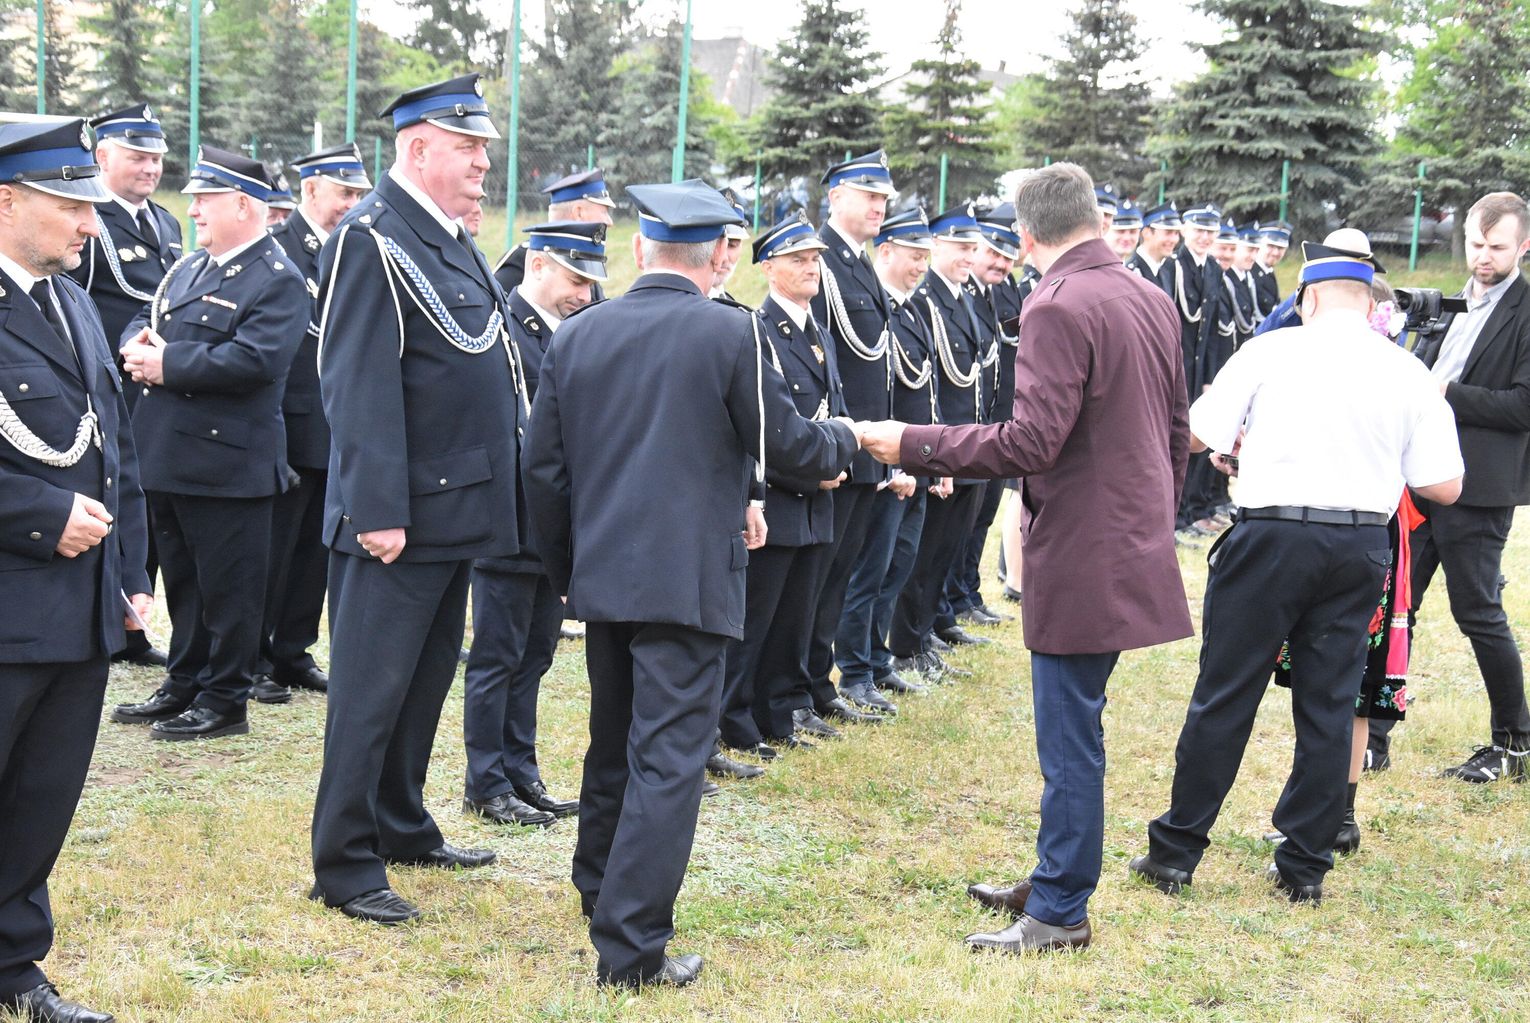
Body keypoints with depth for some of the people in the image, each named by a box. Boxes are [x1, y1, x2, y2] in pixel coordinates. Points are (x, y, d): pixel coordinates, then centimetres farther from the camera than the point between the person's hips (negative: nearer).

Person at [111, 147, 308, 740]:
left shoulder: (276, 280, -11)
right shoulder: (190, 267, 17)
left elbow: (255, 360, -23)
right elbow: (144, 320, 21)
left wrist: (168, 364, -19)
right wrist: (138, 344, -4)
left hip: (227, 463, -9)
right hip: (168, 456, 9)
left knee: (227, 587, 1)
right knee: (183, 581, 18)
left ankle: (224, 702, 11)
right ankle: (184, 687, 29)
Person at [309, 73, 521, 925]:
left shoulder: (455, 241, 14)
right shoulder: (373, 240, -14)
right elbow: (362, 388, -20)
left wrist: (509, 486, 17)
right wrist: (379, 513, -23)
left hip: (460, 505, 9)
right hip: (404, 515, -9)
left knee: (429, 678, 18)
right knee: (372, 688, -2)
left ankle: (403, 828, 32)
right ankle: (345, 865, 6)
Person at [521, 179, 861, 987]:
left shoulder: (576, 335, 3)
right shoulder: (730, 335, -10)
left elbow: (543, 468, 7)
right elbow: (783, 443, -3)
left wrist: (566, 569, 19)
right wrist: (843, 442, 19)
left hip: (602, 577, 6)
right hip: (690, 580, -5)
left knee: (614, 745, 22)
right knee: (668, 759, -2)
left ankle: (599, 891, 39)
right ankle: (631, 945, -2)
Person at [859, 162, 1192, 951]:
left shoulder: (1058, 309, -18)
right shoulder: (1153, 301, 9)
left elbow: (1032, 442, -24)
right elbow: (1176, 432, 16)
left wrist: (911, 444, -17)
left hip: (1080, 560, -9)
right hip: (1134, 551, 9)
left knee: (1069, 738, 0)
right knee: (1072, 729, 19)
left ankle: (1060, 913, 10)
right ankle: (1053, 880, 30)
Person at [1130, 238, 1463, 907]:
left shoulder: (1270, 352, -4)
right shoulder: (1408, 374, 4)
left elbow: (1196, 435, -3)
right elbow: (1444, 486, 2)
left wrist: (1245, 441, 17)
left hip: (1272, 536, -3)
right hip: (1361, 549, 3)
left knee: (1224, 697, 5)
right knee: (1329, 706, 10)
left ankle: (1174, 853, 12)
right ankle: (1305, 867, 16)